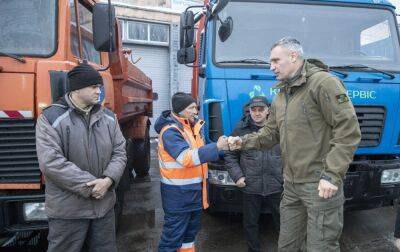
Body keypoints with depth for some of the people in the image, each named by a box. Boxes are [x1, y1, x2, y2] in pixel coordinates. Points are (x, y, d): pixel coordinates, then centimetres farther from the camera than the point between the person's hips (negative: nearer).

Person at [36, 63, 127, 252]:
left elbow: (119, 153, 4)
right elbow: (50, 162, -19)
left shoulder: (108, 117, 6)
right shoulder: (50, 118, -10)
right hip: (68, 210, -4)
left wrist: (108, 180, -15)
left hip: (104, 205, 5)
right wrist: (90, 186, -19)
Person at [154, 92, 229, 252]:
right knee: (173, 235, 2)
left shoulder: (192, 126, 9)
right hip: (178, 193, -9)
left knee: (191, 231, 23)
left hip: (194, 190, 9)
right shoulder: (170, 131, -20)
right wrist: (217, 147, -32)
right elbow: (186, 158, -32)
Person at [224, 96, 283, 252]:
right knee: (250, 223, 13)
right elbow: (230, 155, 6)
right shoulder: (241, 129, 1)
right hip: (250, 187, 1)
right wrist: (237, 176, -3)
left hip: (276, 186, 0)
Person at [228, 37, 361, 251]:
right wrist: (244, 142, 0)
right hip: (291, 184, 8)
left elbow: (348, 130, -18)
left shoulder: (324, 83, -13)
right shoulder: (280, 97, 15)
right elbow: (270, 133, 17)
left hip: (320, 185, -8)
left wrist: (332, 175, -21)